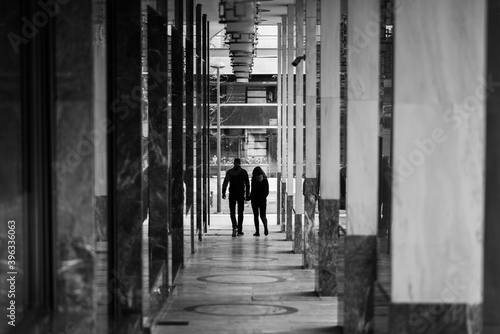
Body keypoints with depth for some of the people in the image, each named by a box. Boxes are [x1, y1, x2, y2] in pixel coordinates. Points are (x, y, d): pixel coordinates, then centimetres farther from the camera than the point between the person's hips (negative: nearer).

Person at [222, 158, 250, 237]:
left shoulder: (229, 172, 1)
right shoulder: (244, 172, -2)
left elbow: (225, 183, -1)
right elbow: (247, 184, -4)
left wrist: (223, 193, 3)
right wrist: (247, 194, 1)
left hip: (232, 194, 1)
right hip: (241, 194, 0)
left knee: (232, 212, 8)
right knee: (240, 212, 8)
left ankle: (235, 227, -14)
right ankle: (239, 230, 8)